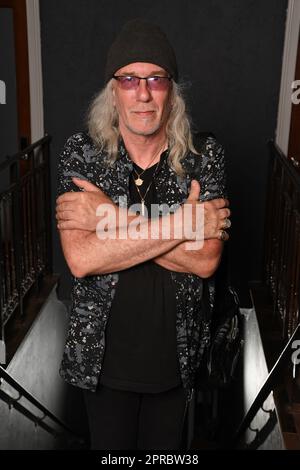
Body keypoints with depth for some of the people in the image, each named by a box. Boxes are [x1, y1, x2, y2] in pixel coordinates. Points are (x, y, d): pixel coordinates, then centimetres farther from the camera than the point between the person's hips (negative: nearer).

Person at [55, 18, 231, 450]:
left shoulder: (205, 159, -9)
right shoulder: (81, 154, -11)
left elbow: (206, 260, -20)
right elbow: (80, 259, -23)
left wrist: (112, 219, -25)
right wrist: (182, 222, -24)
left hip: (176, 351, 1)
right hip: (104, 351, 0)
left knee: (166, 448, 24)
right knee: (109, 446, 23)